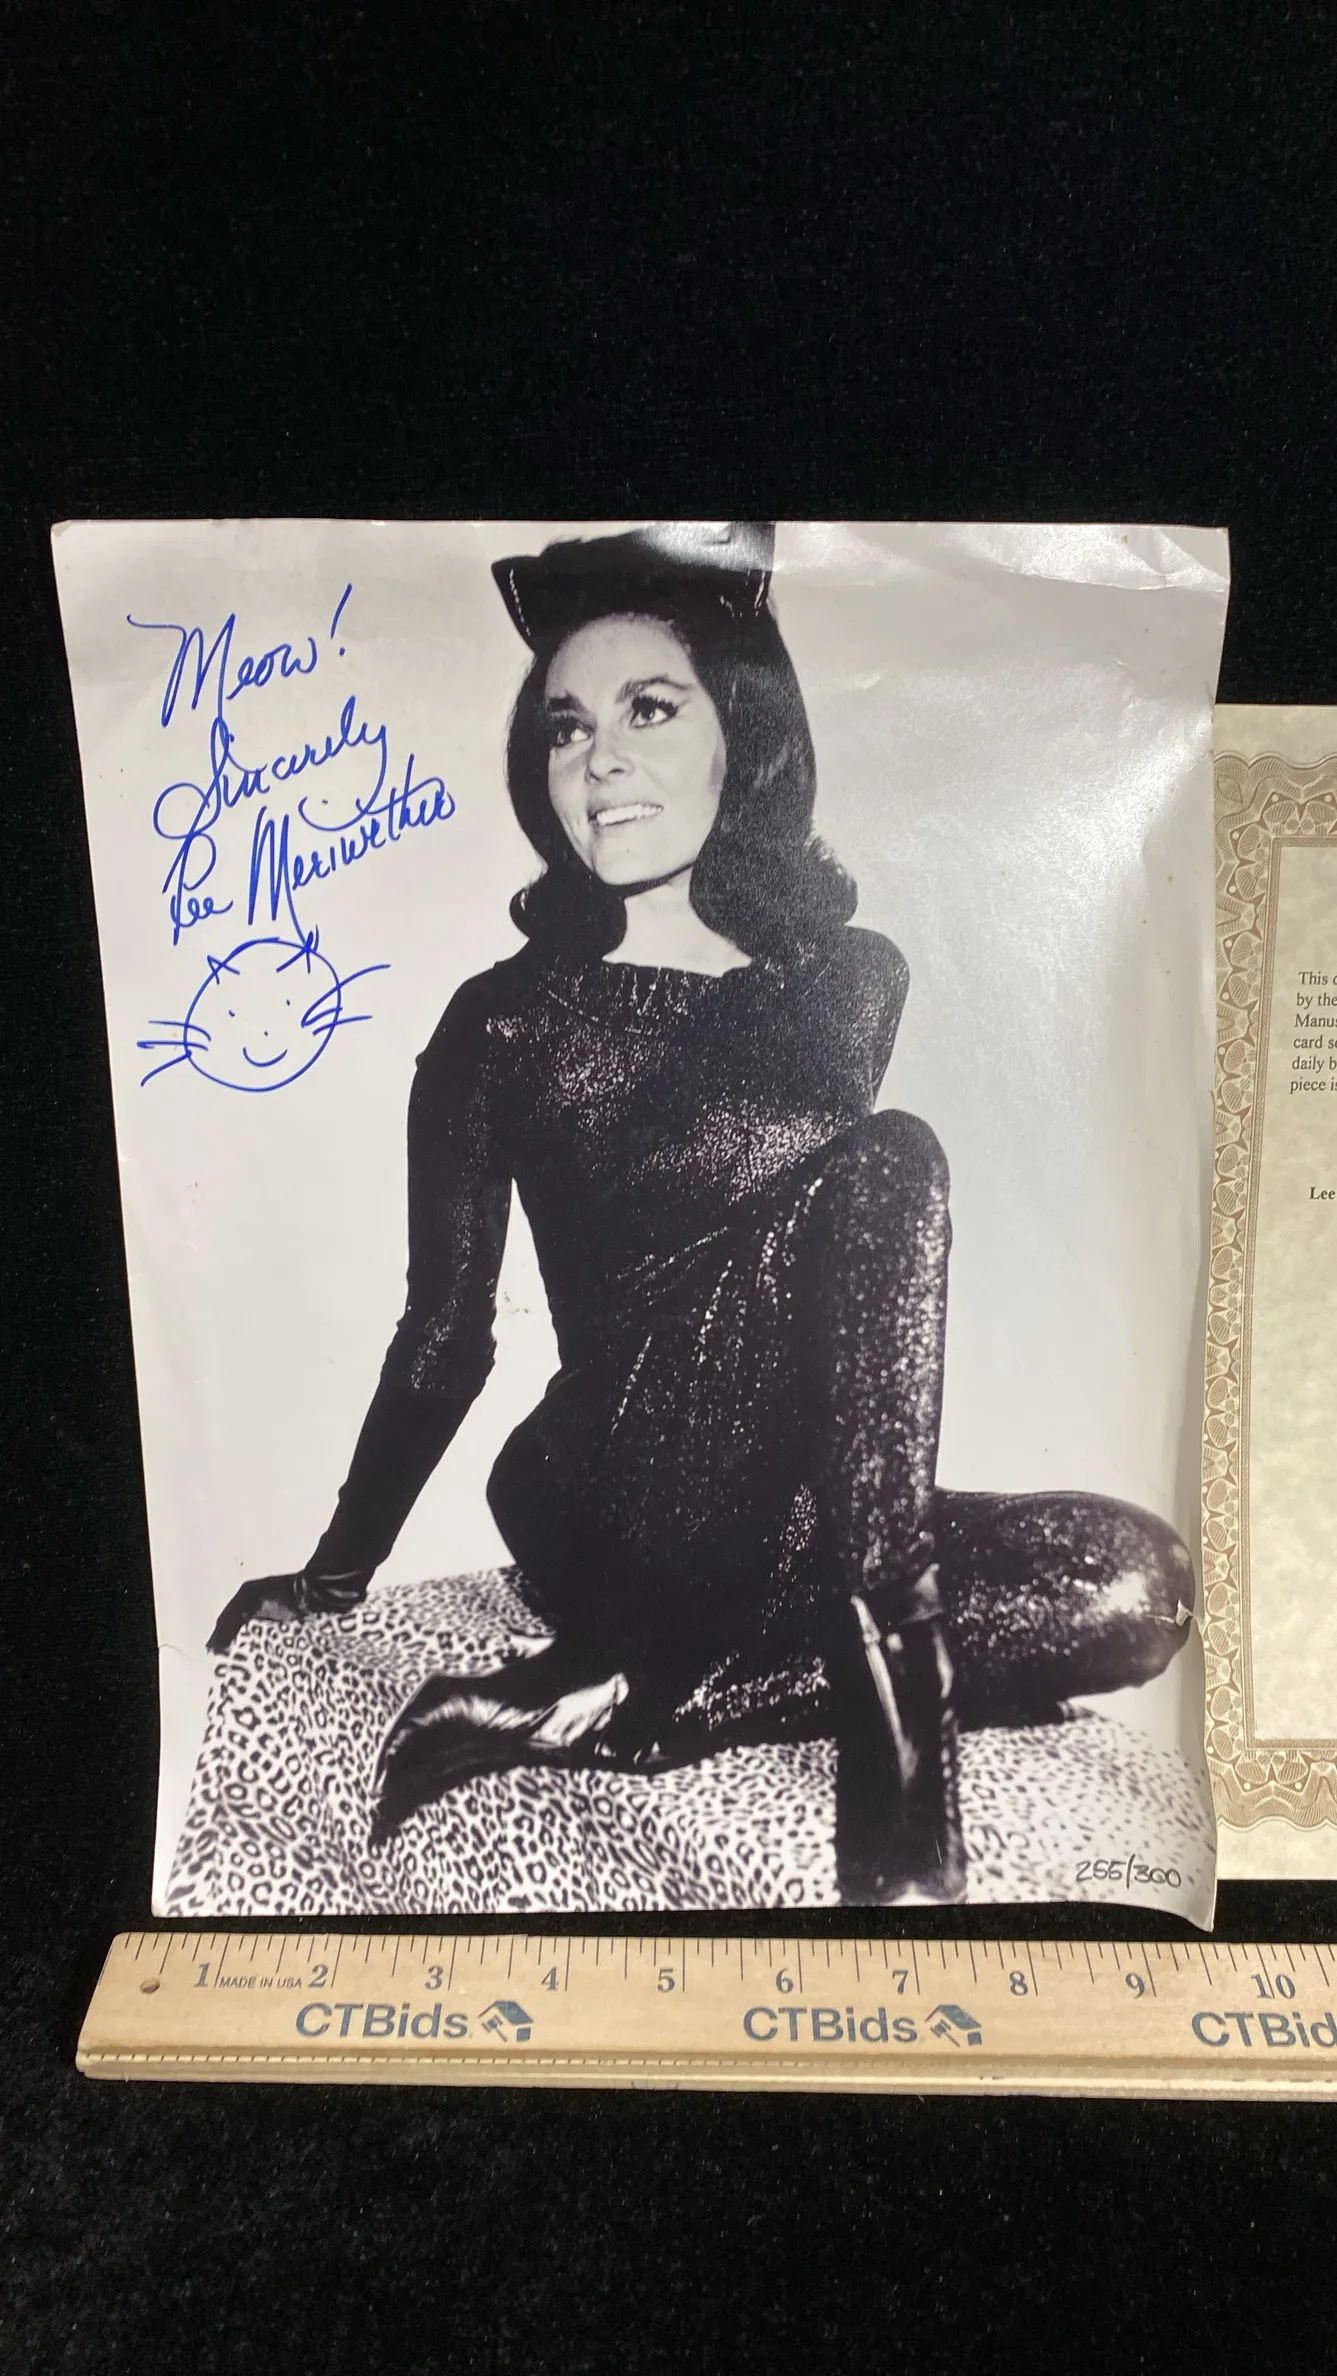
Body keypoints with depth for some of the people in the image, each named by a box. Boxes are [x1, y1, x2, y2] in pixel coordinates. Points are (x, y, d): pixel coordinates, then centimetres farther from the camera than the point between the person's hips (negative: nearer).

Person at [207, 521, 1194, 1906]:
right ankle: (894, 1751, -31)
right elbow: (446, 1329, 4)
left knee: (1138, 1585, -18)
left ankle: (594, 1710, -19)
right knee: (887, 1166, -24)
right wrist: (337, 1570, 3)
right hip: (612, 1519, -5)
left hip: (801, 1519, 5)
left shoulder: (855, 982, 8)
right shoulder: (504, 1022, 0)